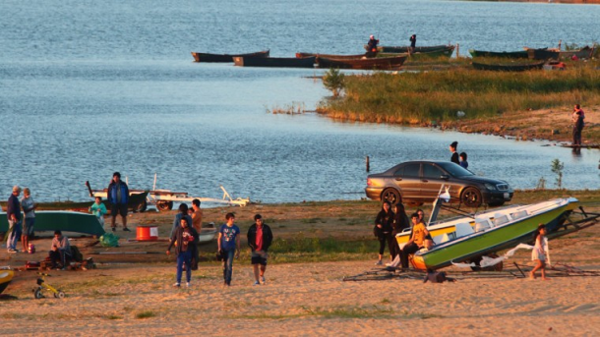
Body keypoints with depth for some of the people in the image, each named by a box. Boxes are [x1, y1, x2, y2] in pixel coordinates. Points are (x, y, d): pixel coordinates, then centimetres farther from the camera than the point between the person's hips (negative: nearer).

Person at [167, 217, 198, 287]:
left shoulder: (192, 230, 0)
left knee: (188, 267, 10)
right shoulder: (178, 229, -1)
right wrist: (169, 249, 3)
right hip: (181, 251, -1)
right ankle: (178, 282, -13)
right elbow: (172, 239, 3)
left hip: (189, 251, 1)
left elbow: (196, 238, 11)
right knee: (179, 266, -9)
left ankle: (188, 282, 23)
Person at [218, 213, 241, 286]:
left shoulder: (236, 228, 3)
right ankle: (224, 279, 23)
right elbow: (219, 238, 6)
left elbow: (237, 240, 9)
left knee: (229, 265, -11)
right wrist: (219, 248, -5)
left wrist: (238, 251, 9)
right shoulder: (223, 227, 2)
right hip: (224, 249, 1)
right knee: (224, 265, 8)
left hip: (231, 249, -1)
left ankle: (228, 281, -12)